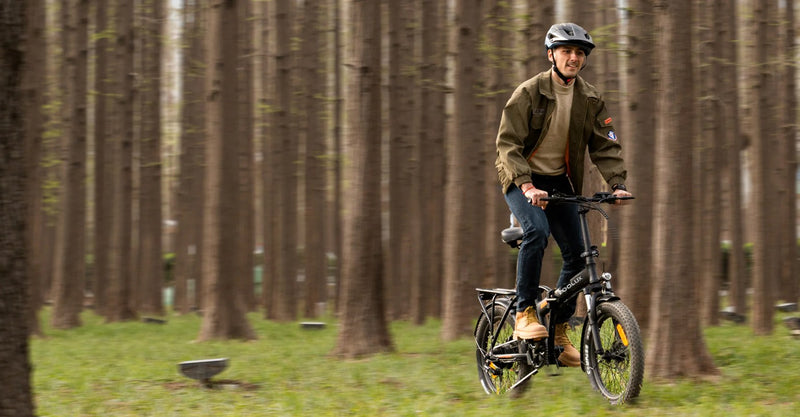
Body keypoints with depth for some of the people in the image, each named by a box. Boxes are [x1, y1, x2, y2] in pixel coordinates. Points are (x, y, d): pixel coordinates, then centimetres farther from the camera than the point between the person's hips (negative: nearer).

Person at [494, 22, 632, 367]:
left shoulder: (590, 99, 1)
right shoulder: (529, 93, -13)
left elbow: (605, 145, 0)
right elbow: (508, 143, -18)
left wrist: (617, 183, -18)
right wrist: (527, 186, -32)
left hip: (560, 182, 5)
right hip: (522, 180, -5)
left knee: (576, 254, -3)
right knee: (537, 229, -31)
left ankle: (559, 333, 11)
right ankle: (524, 314, -24)